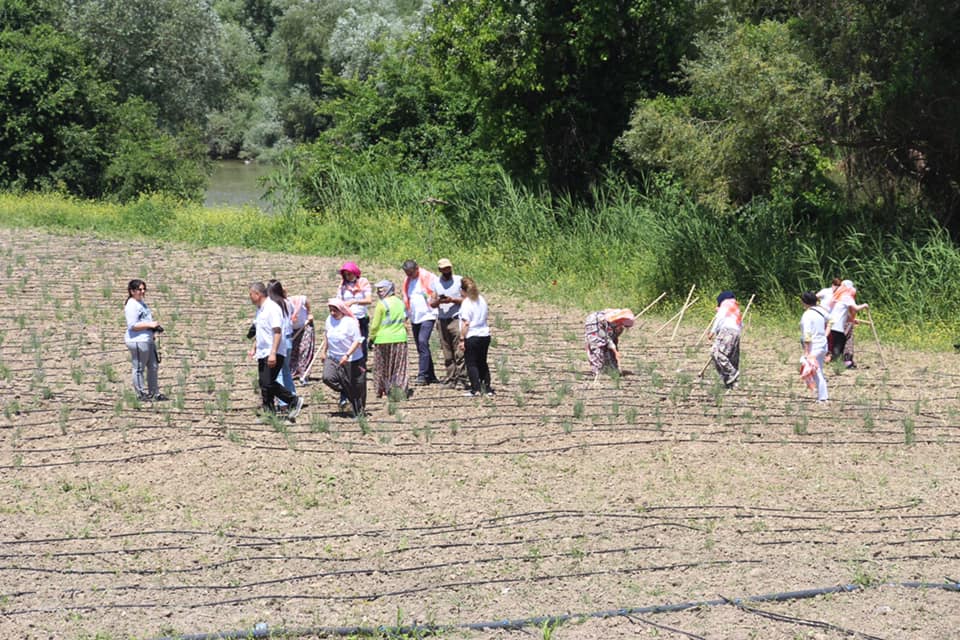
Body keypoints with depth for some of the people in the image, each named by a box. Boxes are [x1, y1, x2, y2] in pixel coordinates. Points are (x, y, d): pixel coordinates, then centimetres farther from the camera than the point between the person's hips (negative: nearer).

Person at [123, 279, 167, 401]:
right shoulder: (131, 306, -14)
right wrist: (150, 325, -21)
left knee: (153, 366, 13)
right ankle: (141, 394, 6)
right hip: (137, 341, -10)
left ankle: (154, 392, 22)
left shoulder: (141, 303, 17)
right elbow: (132, 325, -21)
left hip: (148, 340, 10)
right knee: (139, 368, -1)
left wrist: (154, 329, 16)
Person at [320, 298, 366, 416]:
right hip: (333, 357, 5)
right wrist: (324, 350, 18)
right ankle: (344, 393, 8)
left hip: (351, 360, -5)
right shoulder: (329, 319, 0)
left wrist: (347, 355, -28)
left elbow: (357, 341, -19)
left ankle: (358, 412, 19)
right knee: (328, 377, -19)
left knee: (355, 387, 2)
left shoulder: (350, 322, -18)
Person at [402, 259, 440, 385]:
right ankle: (431, 376, 15)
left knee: (423, 342, -21)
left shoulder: (428, 278, -6)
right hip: (414, 318, 7)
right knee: (420, 346, 8)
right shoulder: (407, 281, 12)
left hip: (428, 316, -7)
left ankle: (422, 375, -23)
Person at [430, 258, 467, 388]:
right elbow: (432, 303, 12)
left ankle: (461, 379, -11)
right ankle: (450, 377, 8)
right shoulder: (436, 282, 12)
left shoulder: (459, 280, 1)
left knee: (459, 352, -10)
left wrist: (452, 300, -15)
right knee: (447, 352, 5)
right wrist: (437, 301, -10)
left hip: (456, 319, -4)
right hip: (442, 320, 4)